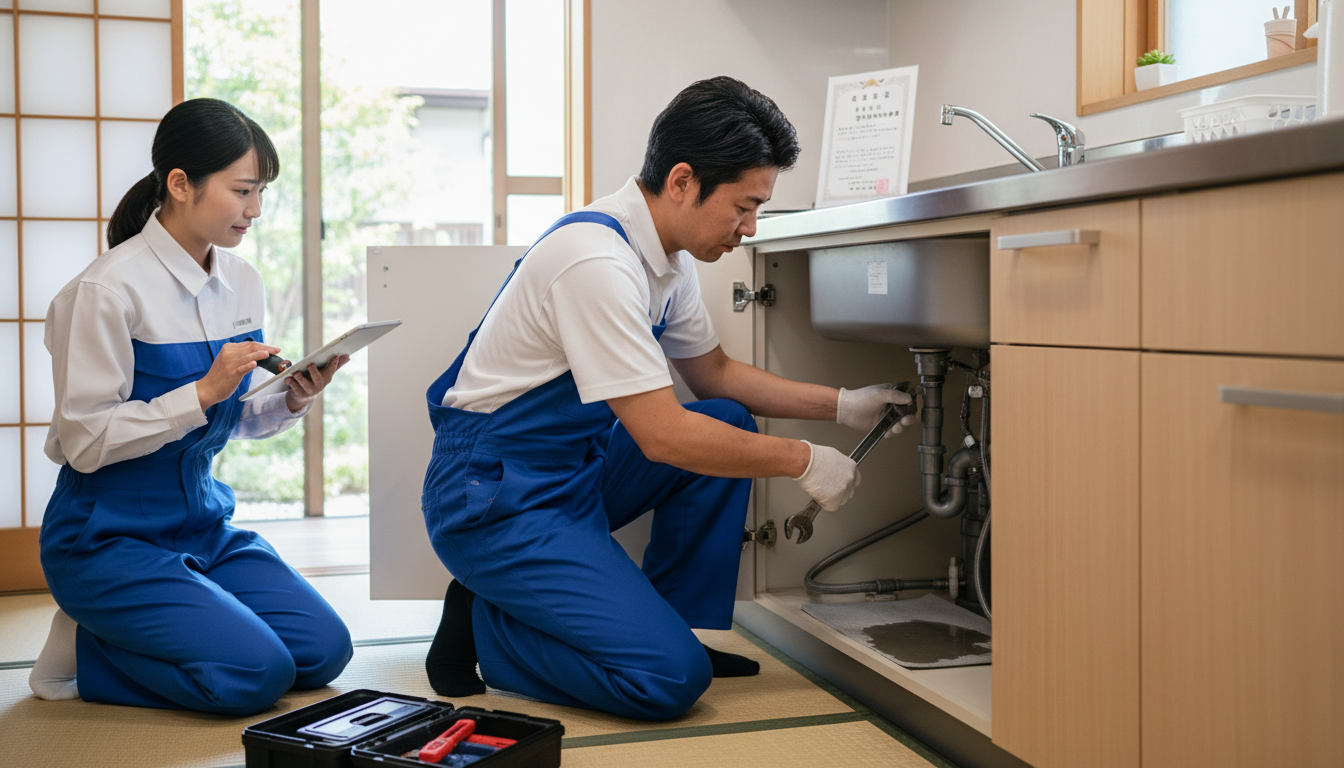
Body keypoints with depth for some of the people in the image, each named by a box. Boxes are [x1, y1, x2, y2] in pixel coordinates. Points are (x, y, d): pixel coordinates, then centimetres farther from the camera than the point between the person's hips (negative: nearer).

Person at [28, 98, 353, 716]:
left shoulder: (242, 282, 3)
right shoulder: (109, 288, -18)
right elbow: (85, 442, -19)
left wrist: (294, 401, -9)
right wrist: (204, 391, -25)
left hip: (204, 522, 7)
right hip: (110, 538, -7)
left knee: (324, 651, -4)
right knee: (255, 673, -19)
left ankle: (128, 632, 13)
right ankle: (81, 655, 4)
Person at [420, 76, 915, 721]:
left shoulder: (667, 255, 4)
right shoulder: (597, 259, -26)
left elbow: (712, 373, 18)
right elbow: (662, 435, -25)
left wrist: (841, 404, 9)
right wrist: (803, 461, -15)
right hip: (494, 496, -9)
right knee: (670, 678, -18)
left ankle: (682, 631, 11)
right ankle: (481, 627, 2)